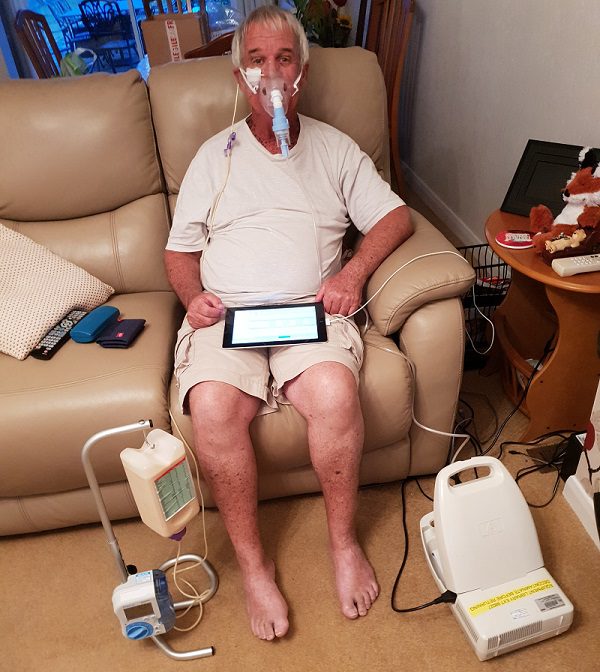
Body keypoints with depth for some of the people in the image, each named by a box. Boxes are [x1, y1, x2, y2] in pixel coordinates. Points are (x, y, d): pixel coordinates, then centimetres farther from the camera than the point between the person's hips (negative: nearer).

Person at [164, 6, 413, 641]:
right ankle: (253, 564, -8)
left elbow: (394, 215, 12)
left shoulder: (334, 148, 18)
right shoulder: (215, 154, 18)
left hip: (311, 309, 0)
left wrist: (353, 271, -7)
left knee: (335, 393, -32)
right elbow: (179, 247, 16)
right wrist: (193, 296, -6)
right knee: (212, 407, -30)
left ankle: (343, 541, -5)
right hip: (224, 313, 1)